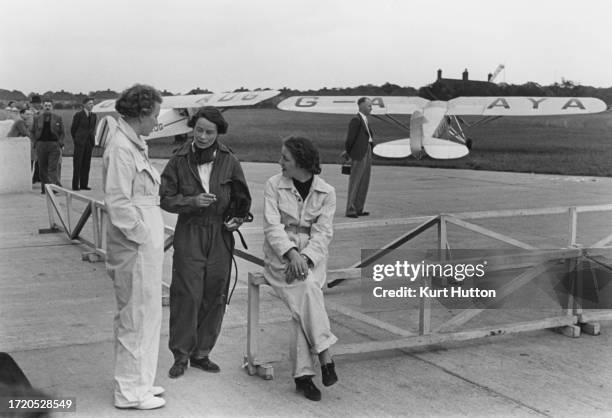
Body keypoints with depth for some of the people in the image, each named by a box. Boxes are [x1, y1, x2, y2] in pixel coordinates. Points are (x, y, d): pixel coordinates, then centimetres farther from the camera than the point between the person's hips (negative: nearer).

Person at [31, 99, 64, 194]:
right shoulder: (37, 118, 10)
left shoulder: (58, 118, 6)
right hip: (41, 145, 2)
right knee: (42, 168, 5)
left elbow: (62, 133, 6)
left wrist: (60, 145, -5)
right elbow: (33, 132, 14)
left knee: (53, 167, -10)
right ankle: (44, 188, 13)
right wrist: (36, 143, 1)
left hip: (54, 144, -2)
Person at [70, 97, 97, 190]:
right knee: (77, 164, -3)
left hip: (89, 143, 5)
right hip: (80, 143, -5)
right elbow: (73, 129, 2)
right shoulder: (78, 115, -5)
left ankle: (84, 184, 10)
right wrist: (76, 140, 8)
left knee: (86, 164, 6)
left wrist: (92, 138, 12)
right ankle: (75, 185, -1)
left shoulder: (93, 115, 10)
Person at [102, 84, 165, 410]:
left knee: (147, 314, 18)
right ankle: (129, 393, 13)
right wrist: (141, 234, -15)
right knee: (135, 317, 0)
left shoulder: (135, 144, 13)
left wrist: (151, 235, 12)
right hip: (135, 247, -10)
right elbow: (118, 203, -22)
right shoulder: (121, 148, -17)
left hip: (147, 243, 10)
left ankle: (139, 382, 31)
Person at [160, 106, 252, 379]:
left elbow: (242, 198, 13)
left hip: (220, 235, 2)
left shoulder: (229, 162, 2)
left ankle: (201, 353, 20)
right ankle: (181, 355, 9)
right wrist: (192, 201, -17)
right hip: (189, 234, -2)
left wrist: (238, 219, -3)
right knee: (187, 295, -5)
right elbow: (165, 198, -2)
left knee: (215, 296, 6)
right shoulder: (179, 161, -2)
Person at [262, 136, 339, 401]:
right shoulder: (274, 185, 1)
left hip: (311, 257, 1)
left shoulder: (326, 192, 3)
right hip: (280, 256, -1)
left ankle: (302, 374, -23)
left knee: (303, 305, -27)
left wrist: (305, 258, -20)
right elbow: (272, 225, -7)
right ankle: (324, 355, -28)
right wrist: (291, 253, -22)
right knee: (308, 289, -31)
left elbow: (323, 232, -3)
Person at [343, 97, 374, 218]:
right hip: (359, 155, -9)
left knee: (364, 183, 10)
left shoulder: (366, 121, 17)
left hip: (367, 154, 9)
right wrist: (348, 153, -1)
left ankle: (358, 209, 16)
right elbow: (350, 138, -12)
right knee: (355, 182, -5)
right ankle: (350, 210, -1)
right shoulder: (356, 120, -11)